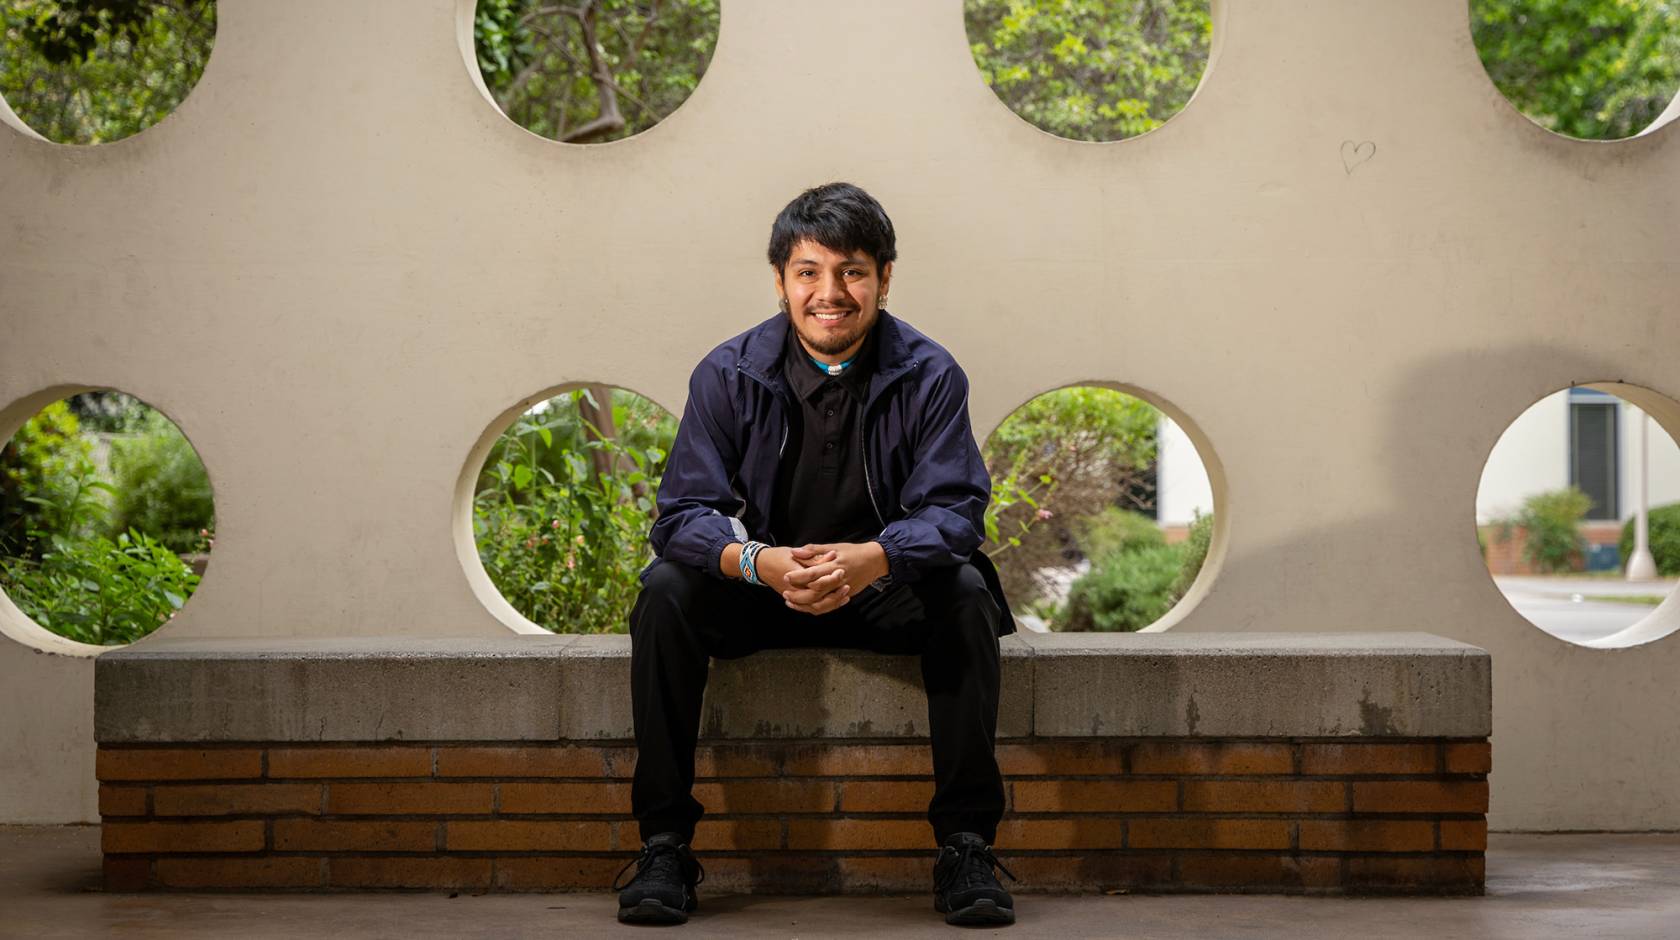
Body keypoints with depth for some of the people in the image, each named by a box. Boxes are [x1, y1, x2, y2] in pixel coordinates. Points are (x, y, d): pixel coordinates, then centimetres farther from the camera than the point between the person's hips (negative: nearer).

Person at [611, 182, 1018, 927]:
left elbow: (952, 509, -18)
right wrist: (760, 563, -38)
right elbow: (684, 513, -15)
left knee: (965, 593, -30)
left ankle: (966, 844, -22)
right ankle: (664, 843, -20)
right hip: (760, 590, 1)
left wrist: (871, 558, -41)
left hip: (885, 592, 0)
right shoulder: (728, 375, -9)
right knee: (665, 591, -27)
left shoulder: (929, 376, -10)